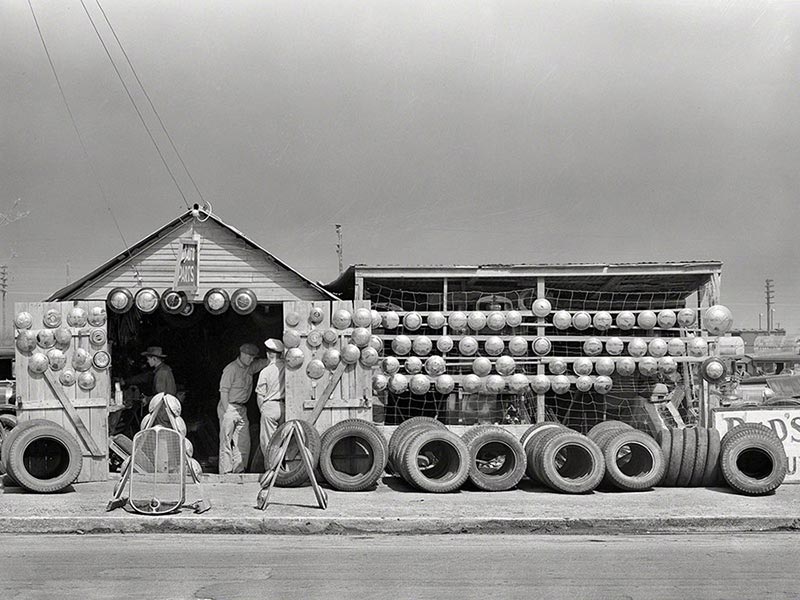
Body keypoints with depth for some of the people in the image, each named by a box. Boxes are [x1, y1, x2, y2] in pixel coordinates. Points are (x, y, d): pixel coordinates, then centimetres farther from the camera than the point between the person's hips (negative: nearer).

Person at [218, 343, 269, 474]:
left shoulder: (251, 366, 10)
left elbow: (266, 362, 15)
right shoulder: (231, 369, -12)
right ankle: (225, 472, -4)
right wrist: (227, 411, -17)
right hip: (229, 407, -7)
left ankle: (239, 470, 10)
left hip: (242, 409, 7)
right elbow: (224, 391, -13)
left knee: (244, 442, 5)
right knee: (227, 441, -5)